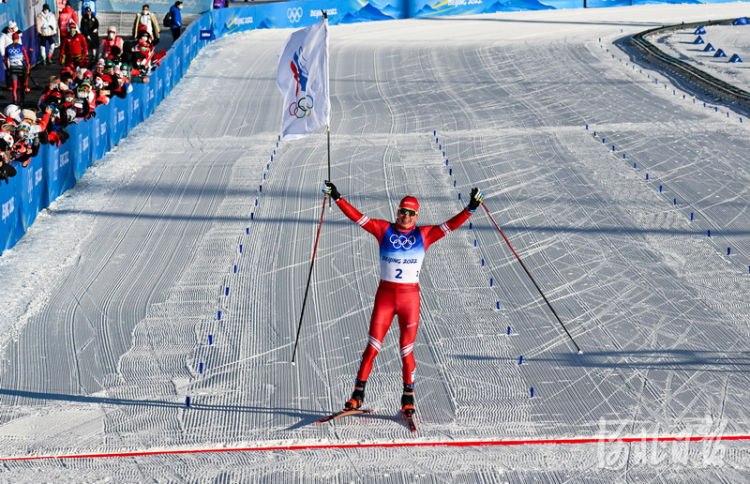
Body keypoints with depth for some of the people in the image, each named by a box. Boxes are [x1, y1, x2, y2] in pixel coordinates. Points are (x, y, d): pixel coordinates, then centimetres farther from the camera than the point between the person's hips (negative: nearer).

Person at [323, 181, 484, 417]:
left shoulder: (424, 234, 4)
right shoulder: (384, 230, 4)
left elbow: (451, 225, 0)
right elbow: (357, 217, 0)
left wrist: (470, 208, -9)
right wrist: (337, 198, -6)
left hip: (410, 296, 0)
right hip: (385, 294, 0)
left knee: (406, 349, 1)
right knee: (373, 346, -2)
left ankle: (408, 397, 15)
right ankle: (358, 393, 7)